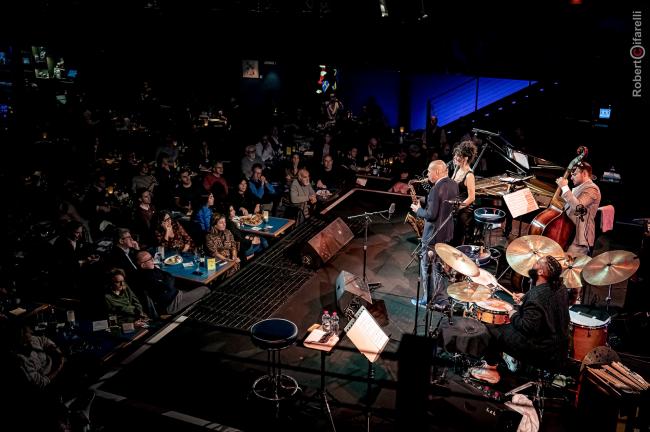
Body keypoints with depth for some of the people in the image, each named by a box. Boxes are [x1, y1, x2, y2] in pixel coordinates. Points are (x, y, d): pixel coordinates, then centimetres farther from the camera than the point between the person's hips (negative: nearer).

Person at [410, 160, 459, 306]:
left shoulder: (436, 189, -24)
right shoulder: (454, 185, 3)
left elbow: (431, 215, -25)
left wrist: (418, 210, -8)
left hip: (433, 235, -9)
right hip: (447, 232, 9)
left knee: (427, 267, 6)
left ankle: (429, 299, 15)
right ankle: (440, 296, 30)